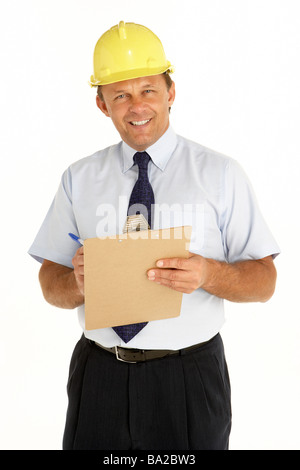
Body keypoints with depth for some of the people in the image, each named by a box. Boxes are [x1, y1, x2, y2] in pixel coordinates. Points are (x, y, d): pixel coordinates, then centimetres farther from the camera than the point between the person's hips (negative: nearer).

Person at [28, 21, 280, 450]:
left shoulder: (221, 174, -2)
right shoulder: (79, 179, 5)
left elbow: (264, 281, -4)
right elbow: (50, 285, 5)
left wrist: (208, 274, -24)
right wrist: (78, 281, -17)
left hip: (190, 381, -1)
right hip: (99, 377, 2)